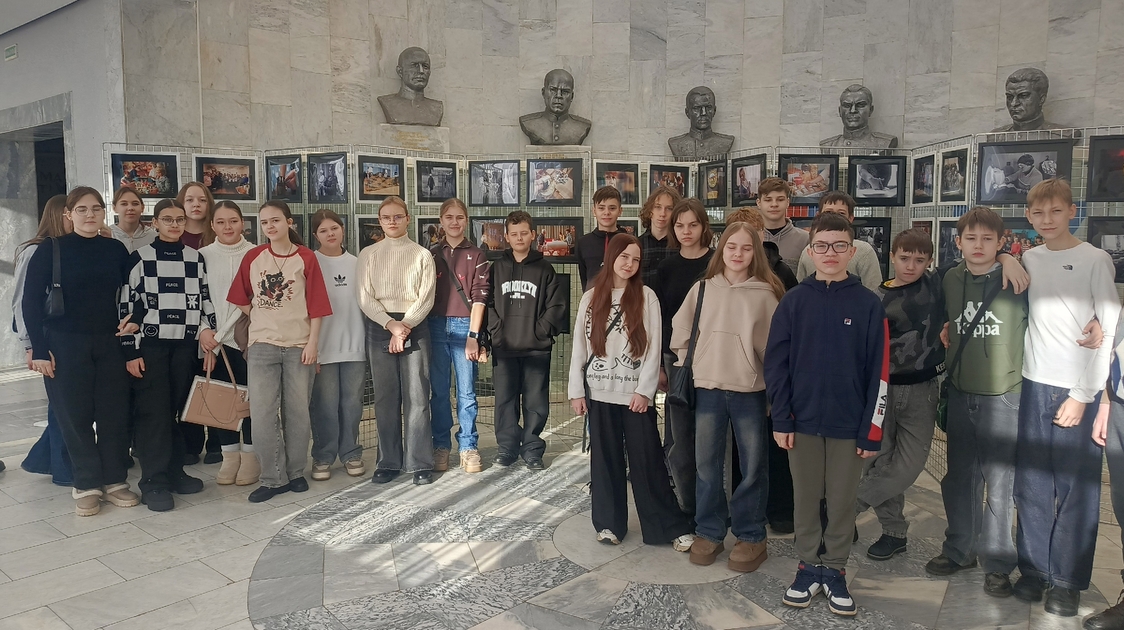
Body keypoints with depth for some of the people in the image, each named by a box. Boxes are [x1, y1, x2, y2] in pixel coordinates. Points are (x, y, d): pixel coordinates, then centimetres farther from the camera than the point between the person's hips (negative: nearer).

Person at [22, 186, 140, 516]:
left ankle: (114, 480, 17)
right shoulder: (50, 250, -3)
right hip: (65, 344, -2)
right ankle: (86, 485, 14)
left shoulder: (117, 250, 4)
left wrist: (132, 320, -6)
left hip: (110, 342, 2)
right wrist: (39, 349, -8)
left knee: (115, 412, 3)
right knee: (75, 415, 2)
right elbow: (31, 301, -3)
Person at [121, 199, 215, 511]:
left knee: (180, 409, 7)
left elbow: (205, 300, 14)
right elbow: (128, 306, -3)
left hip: (186, 345, 3)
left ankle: (175, 471, 19)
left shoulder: (196, 258, 10)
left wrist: (206, 329, -1)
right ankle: (154, 482, 2)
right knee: (154, 411, -4)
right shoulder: (140, 258, -1)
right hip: (151, 345, -3)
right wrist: (131, 351, -7)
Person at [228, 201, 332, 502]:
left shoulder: (306, 258, -2)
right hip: (262, 345, 2)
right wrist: (261, 320, 5)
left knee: (297, 411, 7)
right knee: (263, 412, -1)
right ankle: (273, 478, 8)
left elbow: (316, 305, -4)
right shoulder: (253, 257, 5)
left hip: (299, 345, -1)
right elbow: (241, 299, 14)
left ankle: (295, 472, 20)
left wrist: (312, 342, -8)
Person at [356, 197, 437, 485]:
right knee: (385, 397, 4)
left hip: (415, 327, -1)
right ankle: (388, 462, 13)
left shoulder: (422, 255, 6)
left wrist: (405, 326, -13)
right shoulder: (368, 255, 8)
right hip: (380, 328, 1)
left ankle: (420, 464, 3)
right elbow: (366, 298, 1)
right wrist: (391, 324, -13)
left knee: (416, 396, -4)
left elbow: (426, 298, -1)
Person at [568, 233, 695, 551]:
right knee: (605, 459, 9)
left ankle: (672, 527, 9)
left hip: (636, 393, -2)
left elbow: (654, 347, -4)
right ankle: (609, 522, 22)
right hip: (600, 393, 2)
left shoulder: (646, 297, 0)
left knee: (648, 461, -1)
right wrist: (576, 390, 2)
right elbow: (580, 346, 7)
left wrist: (644, 390, -11)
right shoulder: (591, 298, 6)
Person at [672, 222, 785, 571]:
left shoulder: (765, 294, -1)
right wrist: (686, 369, 8)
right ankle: (708, 532, 24)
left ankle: (751, 536, 20)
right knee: (707, 465, 9)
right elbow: (682, 332, 11)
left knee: (753, 467, 5)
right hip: (707, 388, 2)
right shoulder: (702, 289, 4)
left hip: (750, 390, -2)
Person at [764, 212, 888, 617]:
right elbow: (775, 363, -1)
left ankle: (835, 570, 26)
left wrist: (872, 430, -6)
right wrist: (781, 419, -5)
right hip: (803, 421, 1)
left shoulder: (868, 304, -3)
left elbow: (878, 373, -3)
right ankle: (808, 567, 27)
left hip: (849, 424, -1)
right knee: (805, 499, 12)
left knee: (842, 501, 10)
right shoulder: (794, 301, -1)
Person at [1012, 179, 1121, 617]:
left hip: (1078, 390, -4)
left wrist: (1083, 395, -9)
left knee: (1076, 487, 0)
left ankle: (1067, 579, 11)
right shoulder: (1027, 260, 9)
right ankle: (1033, 567, 18)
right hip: (1033, 385, 4)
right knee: (1032, 484, 7)